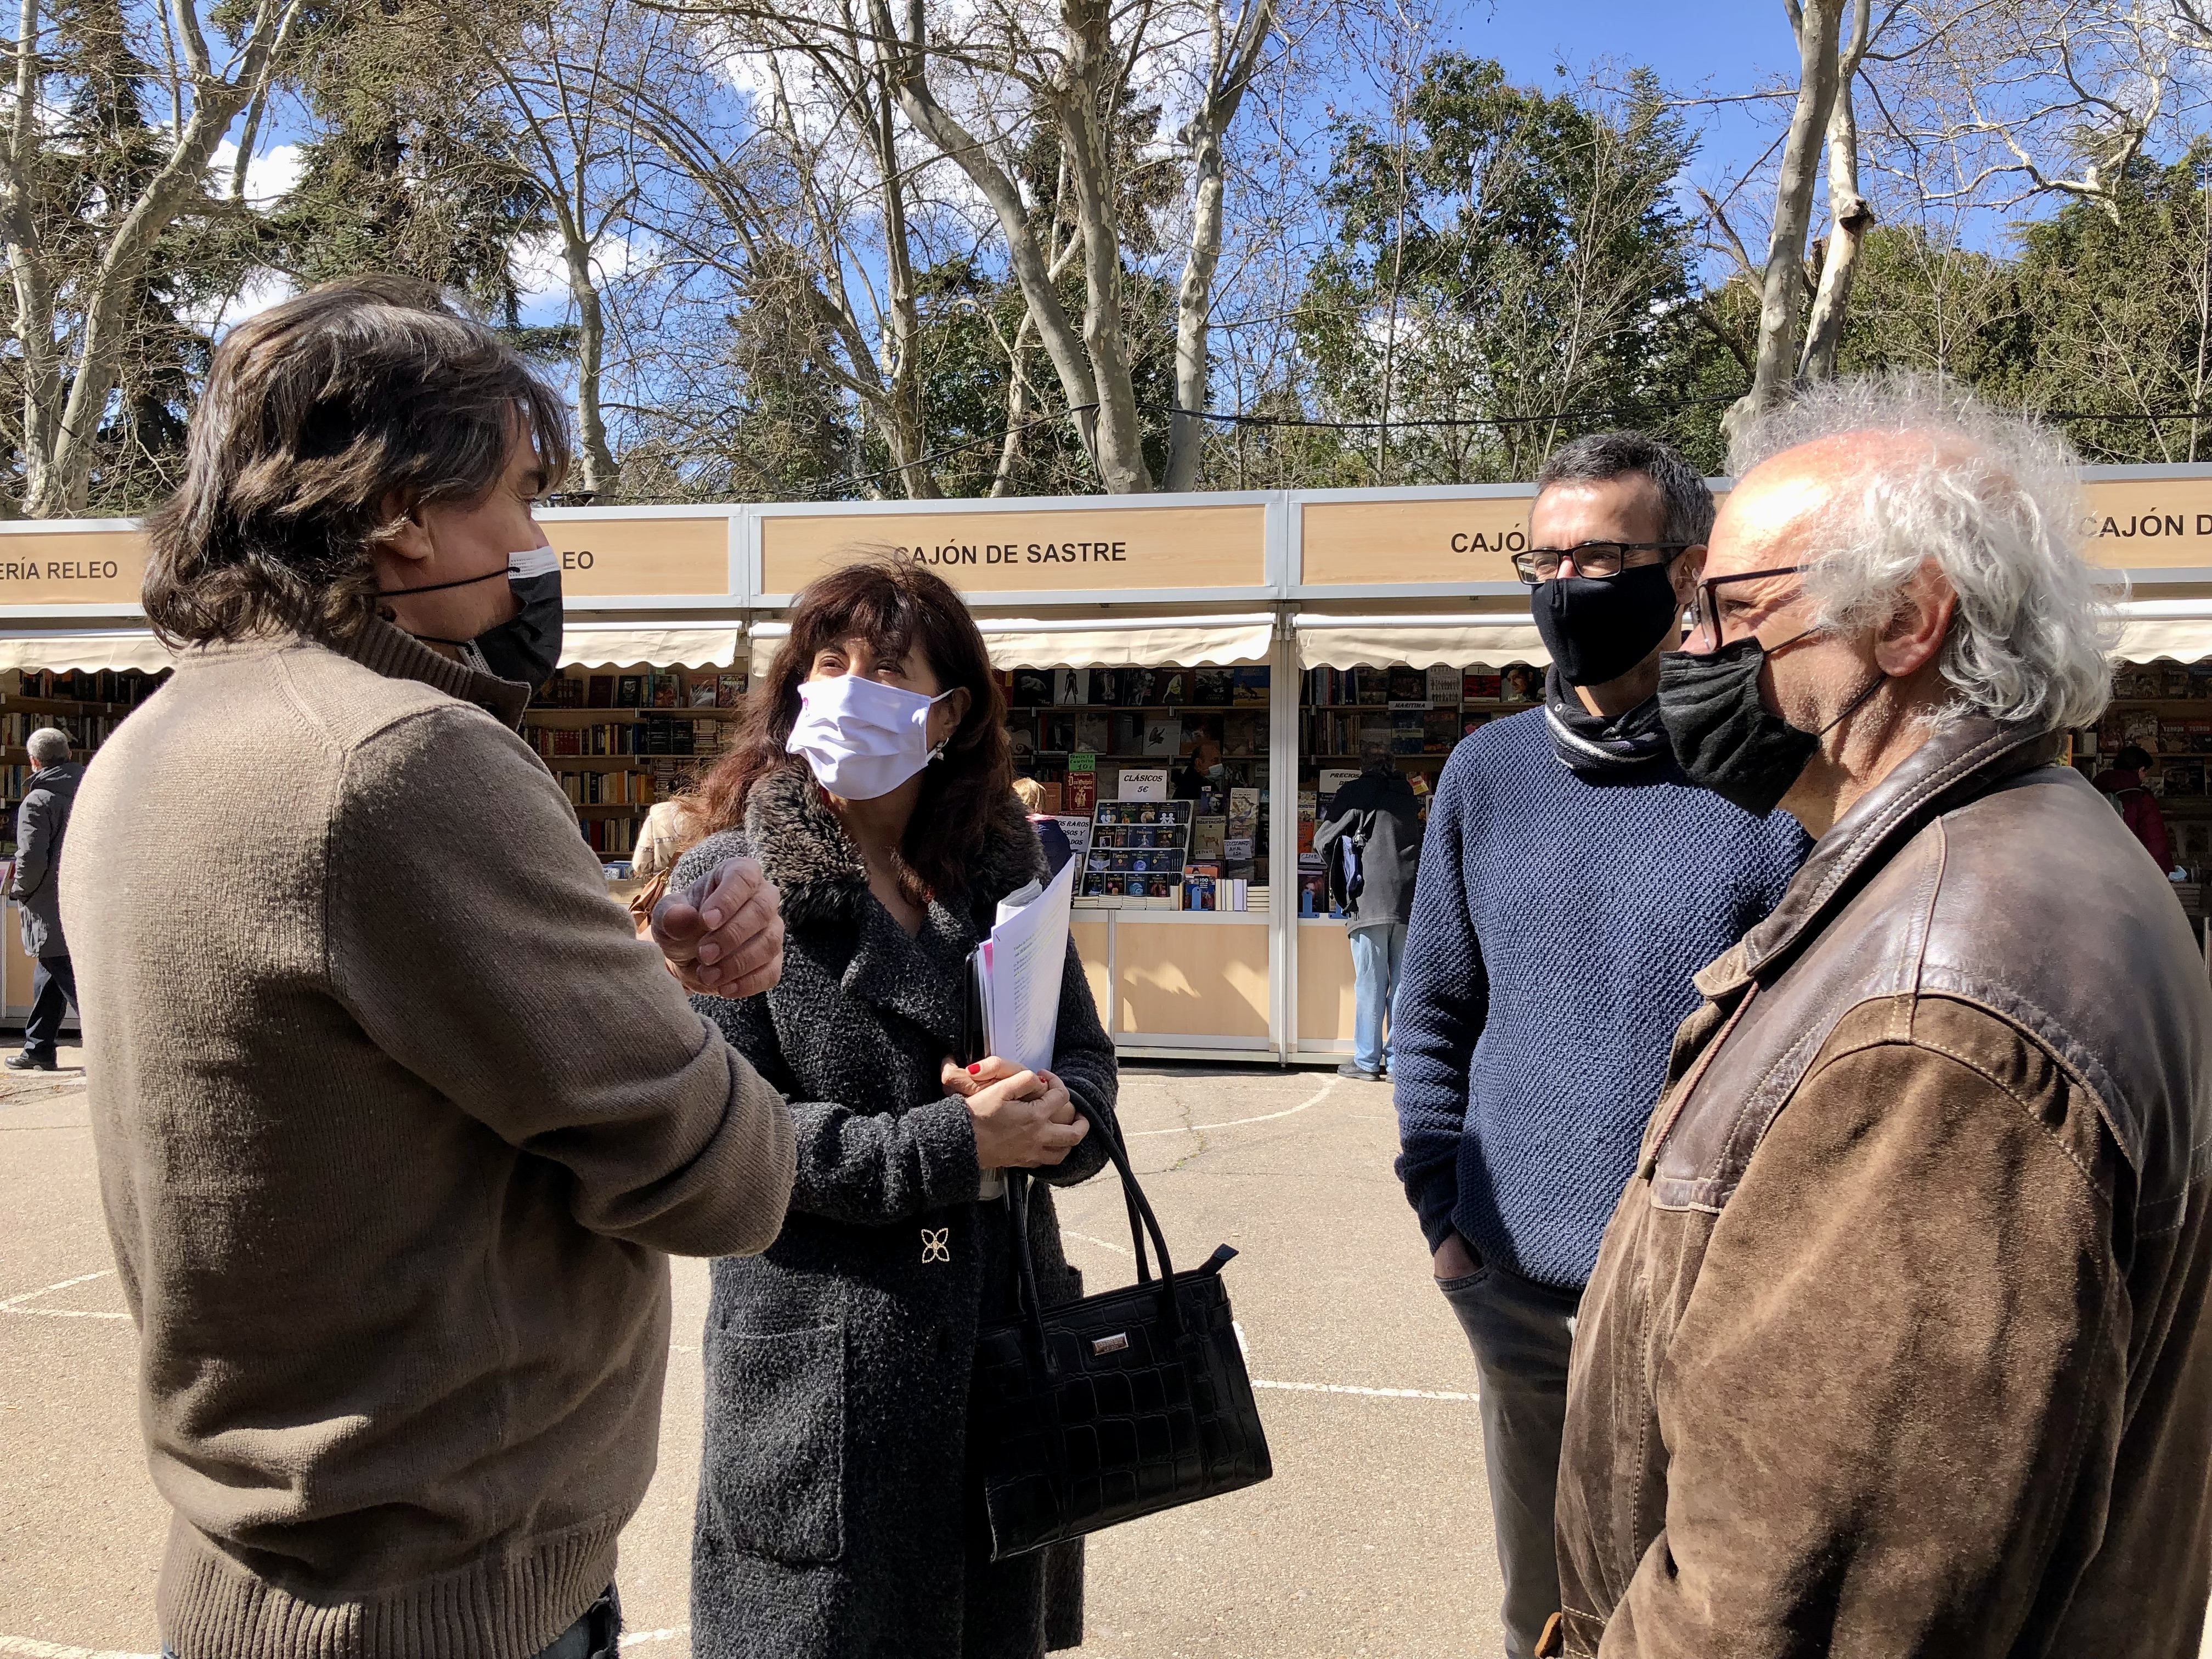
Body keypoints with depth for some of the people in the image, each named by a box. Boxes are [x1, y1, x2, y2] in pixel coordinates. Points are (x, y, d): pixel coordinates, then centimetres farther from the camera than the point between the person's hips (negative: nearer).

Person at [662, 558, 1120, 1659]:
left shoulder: (998, 872, 6)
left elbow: (1087, 1059, 9)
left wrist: (1053, 1113, -14)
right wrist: (953, 1147, -19)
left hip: (1007, 1337, 4)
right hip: (821, 1376, -4)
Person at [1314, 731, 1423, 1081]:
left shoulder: (1354, 793, 1)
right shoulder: (1408, 794, 15)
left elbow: (1323, 840, 7)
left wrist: (1338, 872, 25)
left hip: (1370, 899, -4)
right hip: (1410, 901, 4)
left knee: (1370, 983, 0)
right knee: (1404, 983, 8)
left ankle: (1367, 1061, 5)